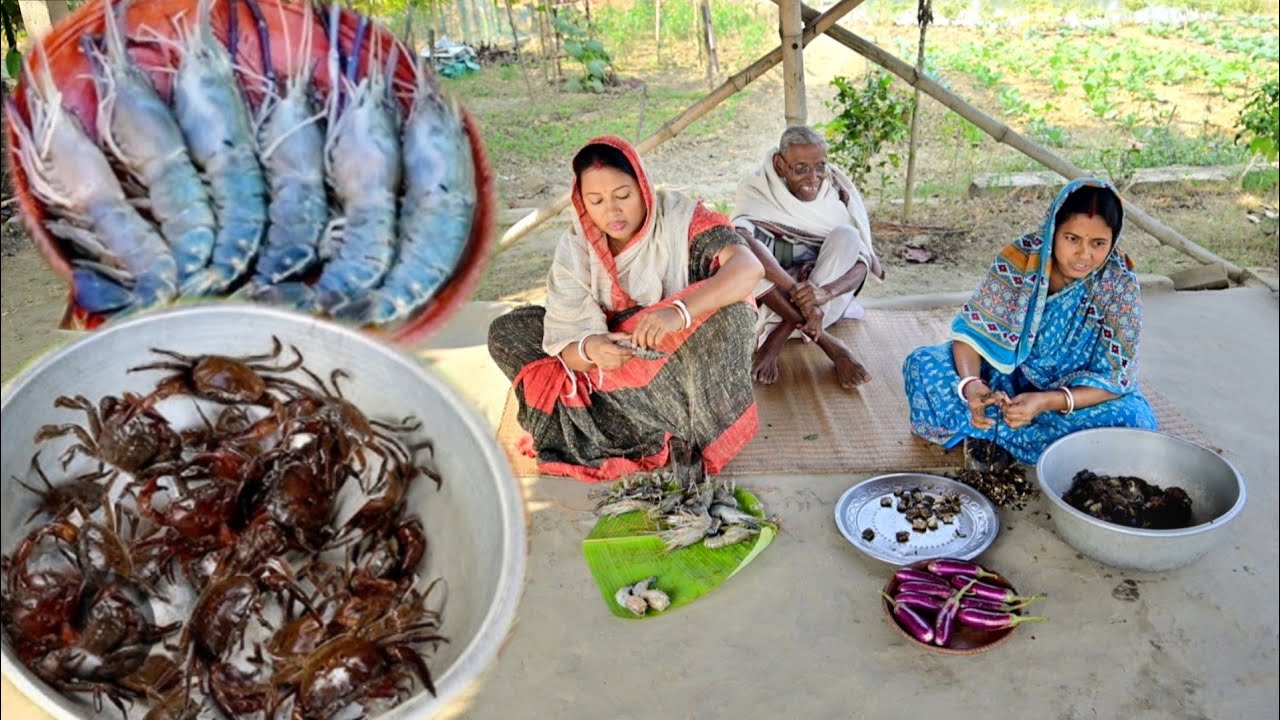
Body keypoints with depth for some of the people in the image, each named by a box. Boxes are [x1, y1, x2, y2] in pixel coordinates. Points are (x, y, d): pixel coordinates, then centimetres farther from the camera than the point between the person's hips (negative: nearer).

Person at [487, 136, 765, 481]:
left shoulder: (679, 218, -16)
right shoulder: (576, 248, -8)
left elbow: (750, 267, -32)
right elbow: (567, 344, -14)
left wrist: (679, 311, -48)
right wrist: (588, 350, -39)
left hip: (688, 355, -3)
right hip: (613, 364, 4)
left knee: (732, 313, -32)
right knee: (505, 331, -12)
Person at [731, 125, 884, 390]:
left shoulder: (840, 192, -8)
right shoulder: (756, 188, -13)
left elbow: (863, 262, -16)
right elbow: (741, 239, -35)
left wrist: (825, 291, -39)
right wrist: (795, 288, -46)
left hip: (828, 301, 1)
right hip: (771, 298, -1)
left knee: (846, 236, -25)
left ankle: (779, 337, -27)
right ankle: (829, 344, -31)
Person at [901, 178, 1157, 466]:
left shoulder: (1120, 284, -20)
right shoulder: (1019, 258, -18)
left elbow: (1117, 376, -19)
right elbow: (973, 328, -15)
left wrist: (1044, 402, -36)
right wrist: (970, 384, -36)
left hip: (1077, 393, 1)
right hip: (1007, 375, 0)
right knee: (922, 364, -20)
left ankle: (990, 431, -22)